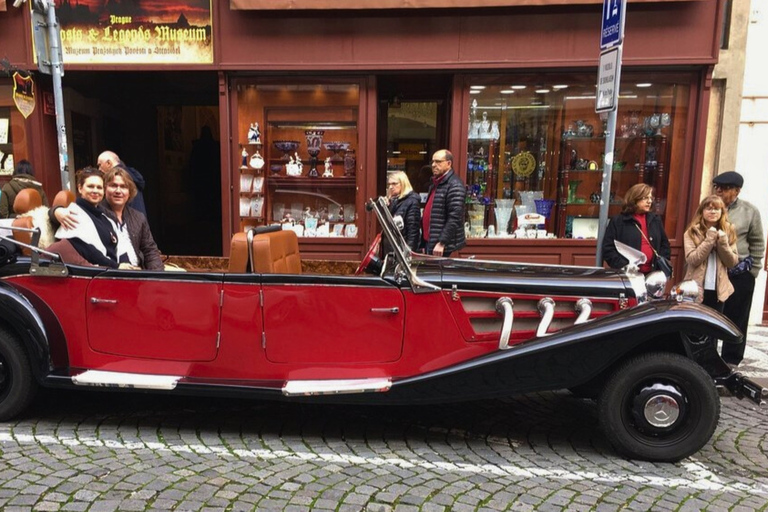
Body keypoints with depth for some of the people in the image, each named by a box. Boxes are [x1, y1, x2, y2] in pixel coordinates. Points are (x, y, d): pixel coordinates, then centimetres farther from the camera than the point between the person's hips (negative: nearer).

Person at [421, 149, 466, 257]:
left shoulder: (455, 186, -12)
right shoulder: (435, 183, 16)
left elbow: (454, 218, -20)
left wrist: (441, 243, -23)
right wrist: (424, 244, 17)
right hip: (429, 242, 8)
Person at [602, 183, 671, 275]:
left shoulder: (656, 220, 15)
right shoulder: (618, 221, -1)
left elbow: (665, 245, 20)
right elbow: (608, 248, -6)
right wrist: (624, 267, -17)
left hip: (652, 273, 5)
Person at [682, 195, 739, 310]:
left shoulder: (729, 232, 5)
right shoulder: (692, 232, -4)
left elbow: (733, 262, 0)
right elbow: (692, 260, -14)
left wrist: (723, 243, -13)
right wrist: (709, 240, -18)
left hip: (719, 290, 3)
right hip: (696, 289, -2)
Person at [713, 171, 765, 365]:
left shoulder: (749, 211, -2)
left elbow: (757, 244, 3)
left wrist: (752, 272, 0)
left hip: (740, 274, -1)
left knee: (736, 319, 8)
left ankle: (731, 362, 21)